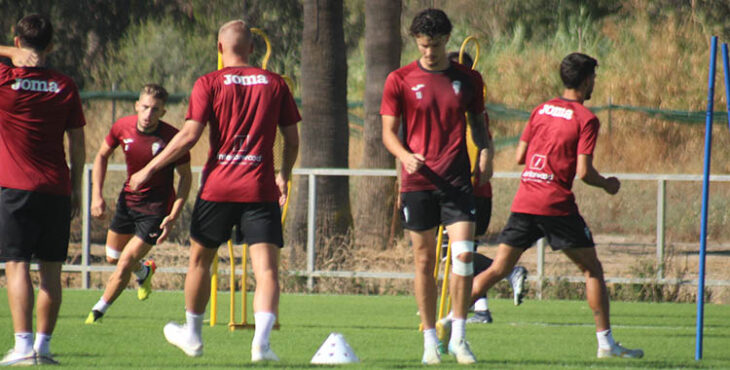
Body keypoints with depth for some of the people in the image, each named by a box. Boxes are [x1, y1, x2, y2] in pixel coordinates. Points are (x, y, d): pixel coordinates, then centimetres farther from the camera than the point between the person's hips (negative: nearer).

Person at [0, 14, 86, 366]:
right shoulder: (65, 86, 3)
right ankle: (43, 344, 9)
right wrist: (76, 188, 15)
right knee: (50, 271, 8)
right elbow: (77, 144, 6)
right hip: (57, 189, 3)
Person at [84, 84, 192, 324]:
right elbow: (102, 156, 6)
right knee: (112, 257, 19)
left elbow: (186, 176, -11)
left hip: (156, 208, -5)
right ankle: (144, 271, 53)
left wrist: (173, 216, -18)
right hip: (128, 198, 5)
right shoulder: (123, 127, -11)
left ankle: (98, 311, 11)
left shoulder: (172, 138, -22)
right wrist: (97, 195, -2)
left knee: (125, 264, -9)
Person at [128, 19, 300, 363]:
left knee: (200, 259, 18)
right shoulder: (275, 83, 6)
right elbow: (292, 140, 10)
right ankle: (261, 341, -23)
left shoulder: (210, 83, -1)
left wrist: (149, 169, -1)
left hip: (218, 188, -1)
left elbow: (189, 135, -9)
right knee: (266, 269, -5)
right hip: (261, 190, 1)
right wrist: (283, 176, 27)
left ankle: (192, 334, 31)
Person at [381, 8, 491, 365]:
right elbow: (388, 132, 2)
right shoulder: (400, 80, 1)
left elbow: (478, 122, 18)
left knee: (463, 253, -11)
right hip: (417, 180, -1)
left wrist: (485, 152, -2)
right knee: (424, 259, 3)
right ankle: (430, 339, 12)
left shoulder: (468, 79, 7)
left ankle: (459, 336, -2)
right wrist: (406, 156, -17)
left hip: (457, 179, 1)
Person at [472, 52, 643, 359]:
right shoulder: (586, 119, -5)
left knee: (498, 269, 6)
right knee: (592, 269, 7)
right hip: (557, 205, -5)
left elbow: (519, 157, 15)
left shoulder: (541, 110, 13)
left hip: (524, 202, 5)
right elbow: (584, 171, -11)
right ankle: (606, 342, 4)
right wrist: (607, 184, 7)